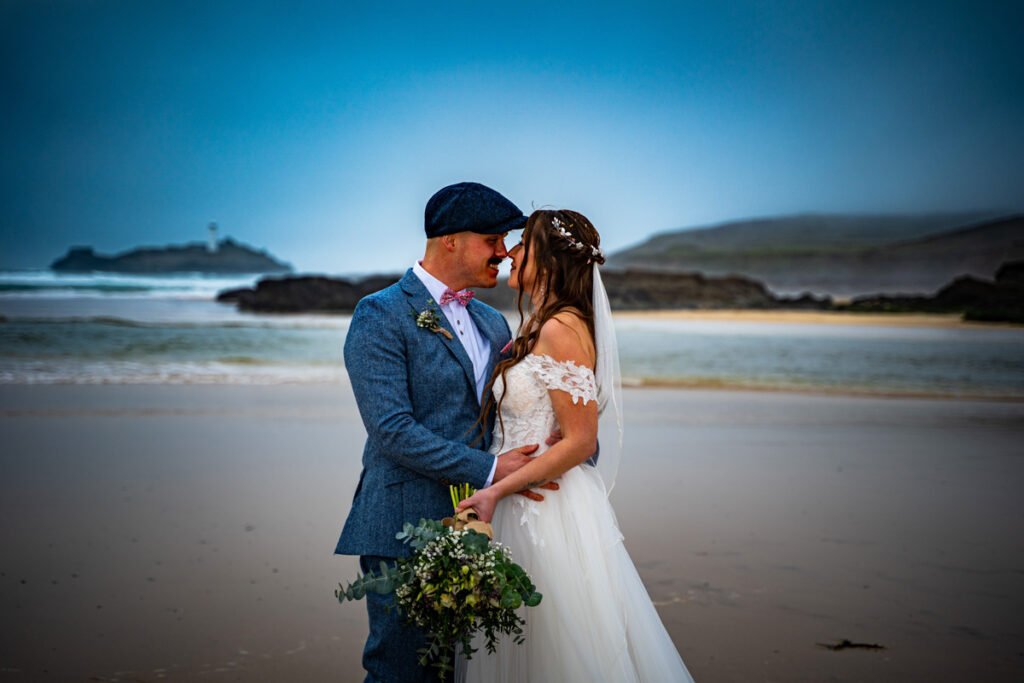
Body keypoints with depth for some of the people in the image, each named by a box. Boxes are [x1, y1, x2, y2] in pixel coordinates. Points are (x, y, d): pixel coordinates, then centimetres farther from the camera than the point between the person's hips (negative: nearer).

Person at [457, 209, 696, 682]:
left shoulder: (562, 328, -17)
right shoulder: (538, 327, 12)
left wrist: (497, 491, -21)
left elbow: (580, 441, -19)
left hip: (551, 513, -9)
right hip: (524, 509, 9)